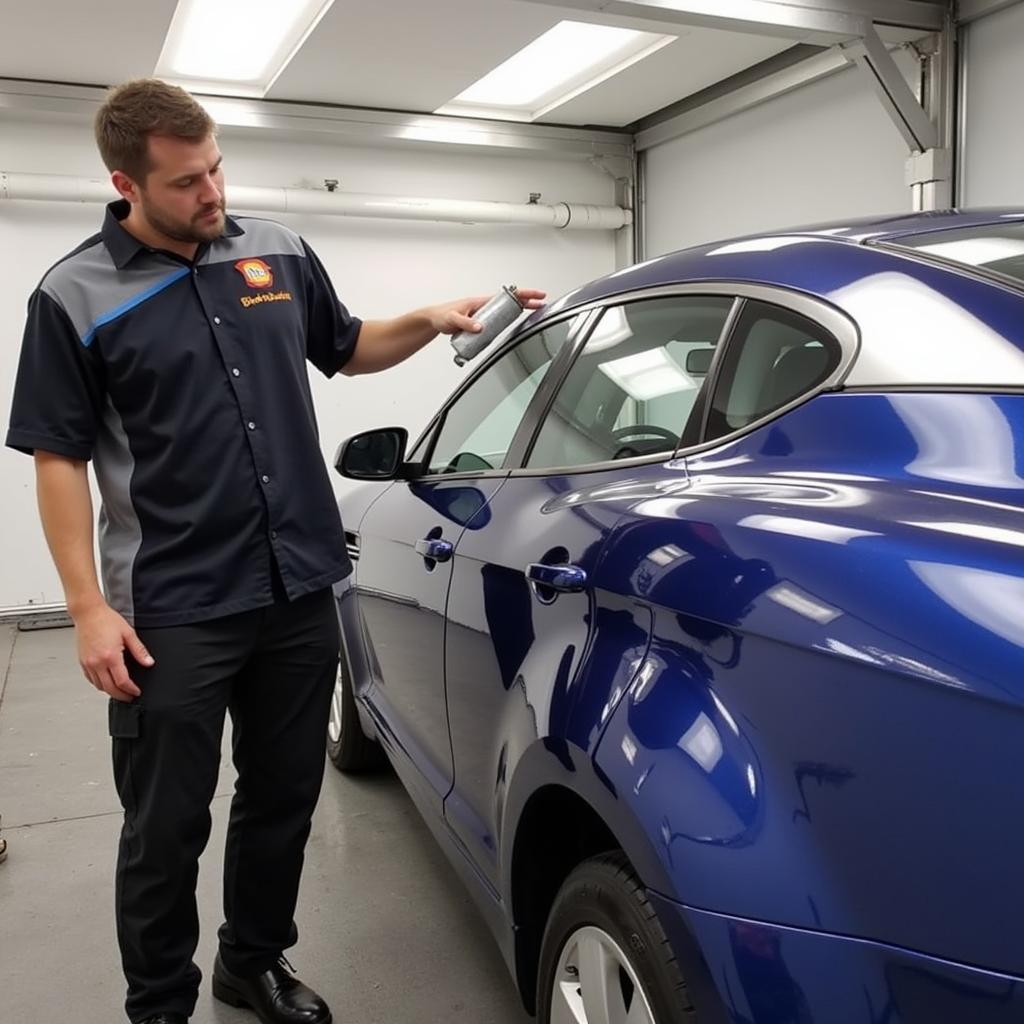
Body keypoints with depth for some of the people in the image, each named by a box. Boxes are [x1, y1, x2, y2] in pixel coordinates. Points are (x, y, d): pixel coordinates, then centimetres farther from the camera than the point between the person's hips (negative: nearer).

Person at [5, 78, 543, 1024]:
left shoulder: (279, 252, 6)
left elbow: (346, 350, 21)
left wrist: (429, 322, 5)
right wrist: (89, 607, -11)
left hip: (302, 589, 4)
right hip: (173, 611, -4)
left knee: (284, 803, 17)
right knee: (167, 827, 8)